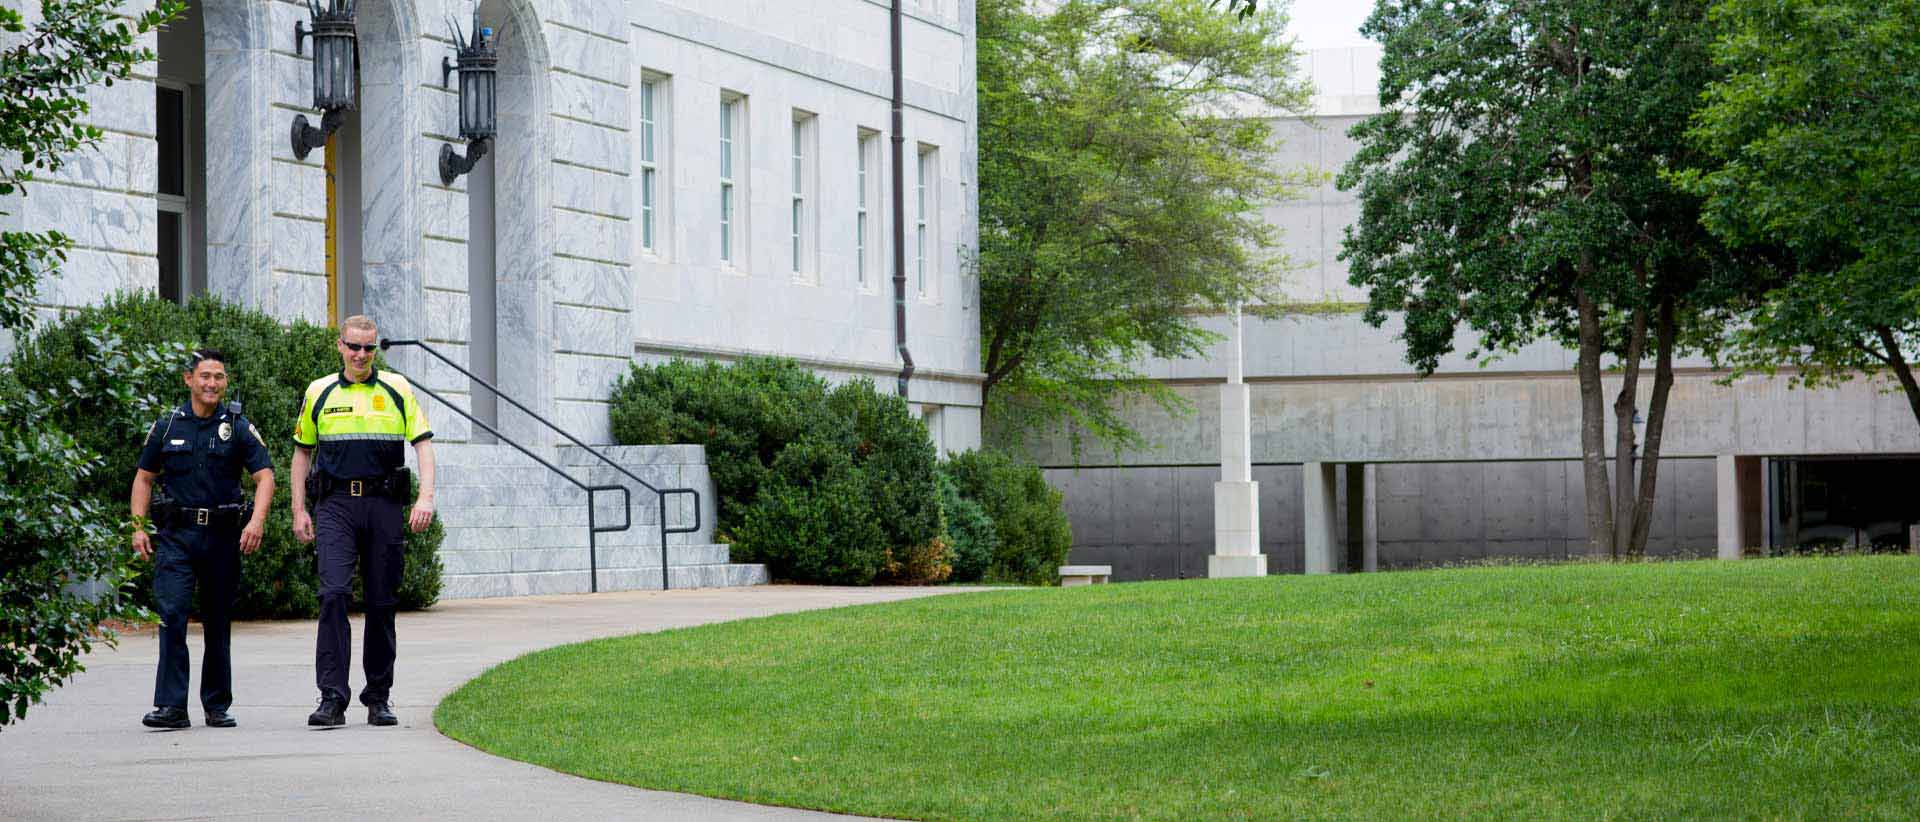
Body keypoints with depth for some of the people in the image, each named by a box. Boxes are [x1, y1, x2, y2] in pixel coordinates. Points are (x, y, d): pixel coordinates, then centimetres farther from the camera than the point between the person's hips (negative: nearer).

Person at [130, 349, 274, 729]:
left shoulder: (238, 427, 3)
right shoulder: (167, 426, 7)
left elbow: (264, 475, -3)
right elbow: (144, 478, 14)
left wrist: (257, 520, -19)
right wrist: (139, 527, 3)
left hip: (222, 536, 0)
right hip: (175, 536, 0)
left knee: (218, 623, 7)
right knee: (171, 615, -13)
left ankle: (217, 706, 16)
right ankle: (171, 705, -15)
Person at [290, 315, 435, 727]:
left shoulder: (397, 390, 7)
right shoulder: (320, 392, 9)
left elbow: (423, 444, 4)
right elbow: (302, 452, 15)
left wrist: (426, 498, -11)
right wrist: (299, 510, 7)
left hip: (384, 505, 1)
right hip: (335, 506, 0)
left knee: (382, 602, 4)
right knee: (334, 593, -15)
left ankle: (379, 698, 14)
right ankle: (332, 698, -17)